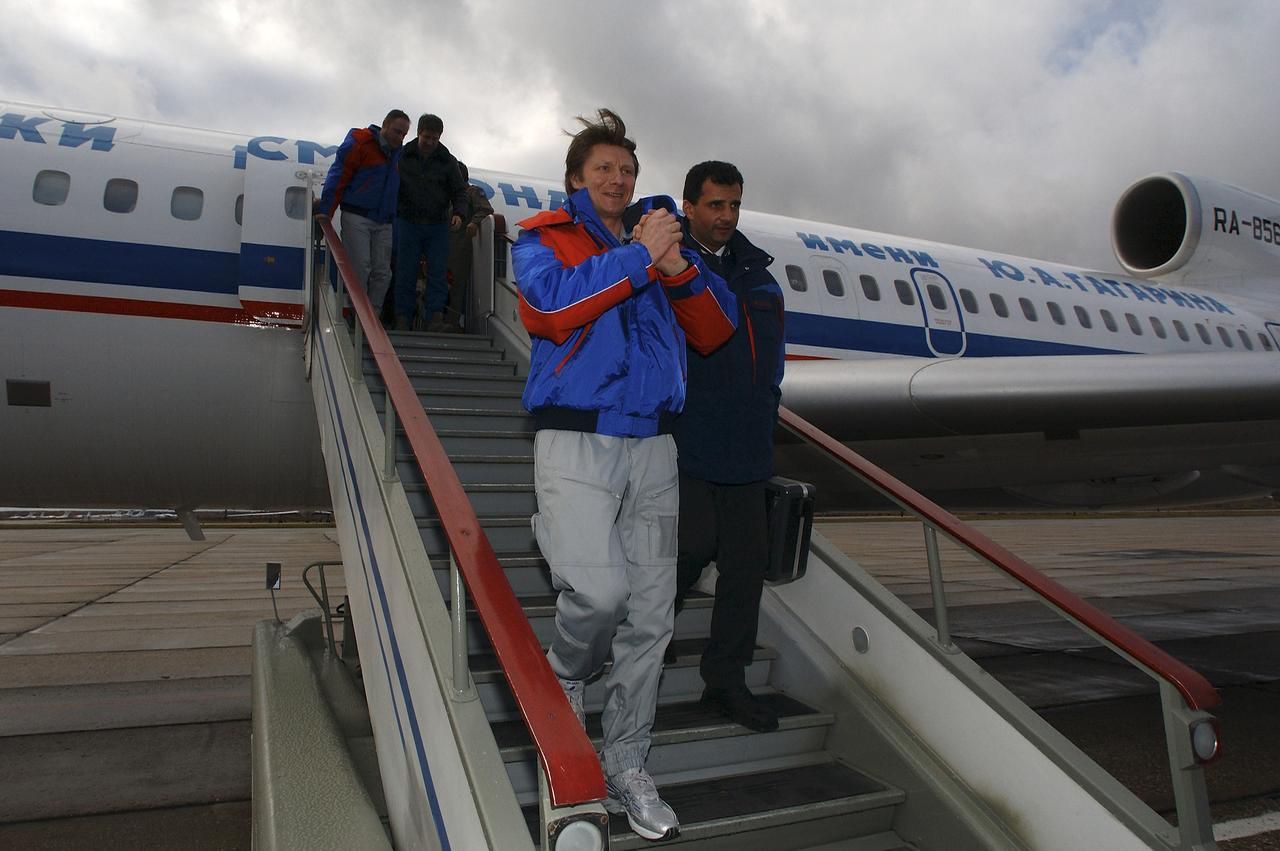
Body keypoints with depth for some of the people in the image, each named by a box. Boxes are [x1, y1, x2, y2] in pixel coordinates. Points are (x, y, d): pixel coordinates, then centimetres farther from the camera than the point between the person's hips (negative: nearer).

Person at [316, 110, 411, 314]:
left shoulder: (398, 152, 14)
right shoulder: (359, 143, -5)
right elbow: (338, 176, -8)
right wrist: (326, 210, -12)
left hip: (383, 222, 6)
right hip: (356, 217, -6)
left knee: (383, 272, 1)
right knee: (360, 269, -8)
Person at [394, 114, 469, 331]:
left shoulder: (448, 162, 5)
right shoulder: (402, 157, 3)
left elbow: (460, 191, 9)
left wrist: (458, 213, -8)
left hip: (438, 226, 1)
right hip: (407, 224, -1)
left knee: (437, 274, -2)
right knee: (405, 274, 1)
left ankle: (435, 317, 1)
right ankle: (403, 319, 7)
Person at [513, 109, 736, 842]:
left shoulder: (661, 239, 19)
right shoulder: (546, 237, 9)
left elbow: (717, 330, 10)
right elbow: (549, 302, -15)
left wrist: (679, 269, -7)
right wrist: (637, 257, -10)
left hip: (653, 448, 5)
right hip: (576, 443, -4)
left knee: (651, 617, 5)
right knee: (601, 591, -21)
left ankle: (627, 768, 21)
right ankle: (565, 674, 15)